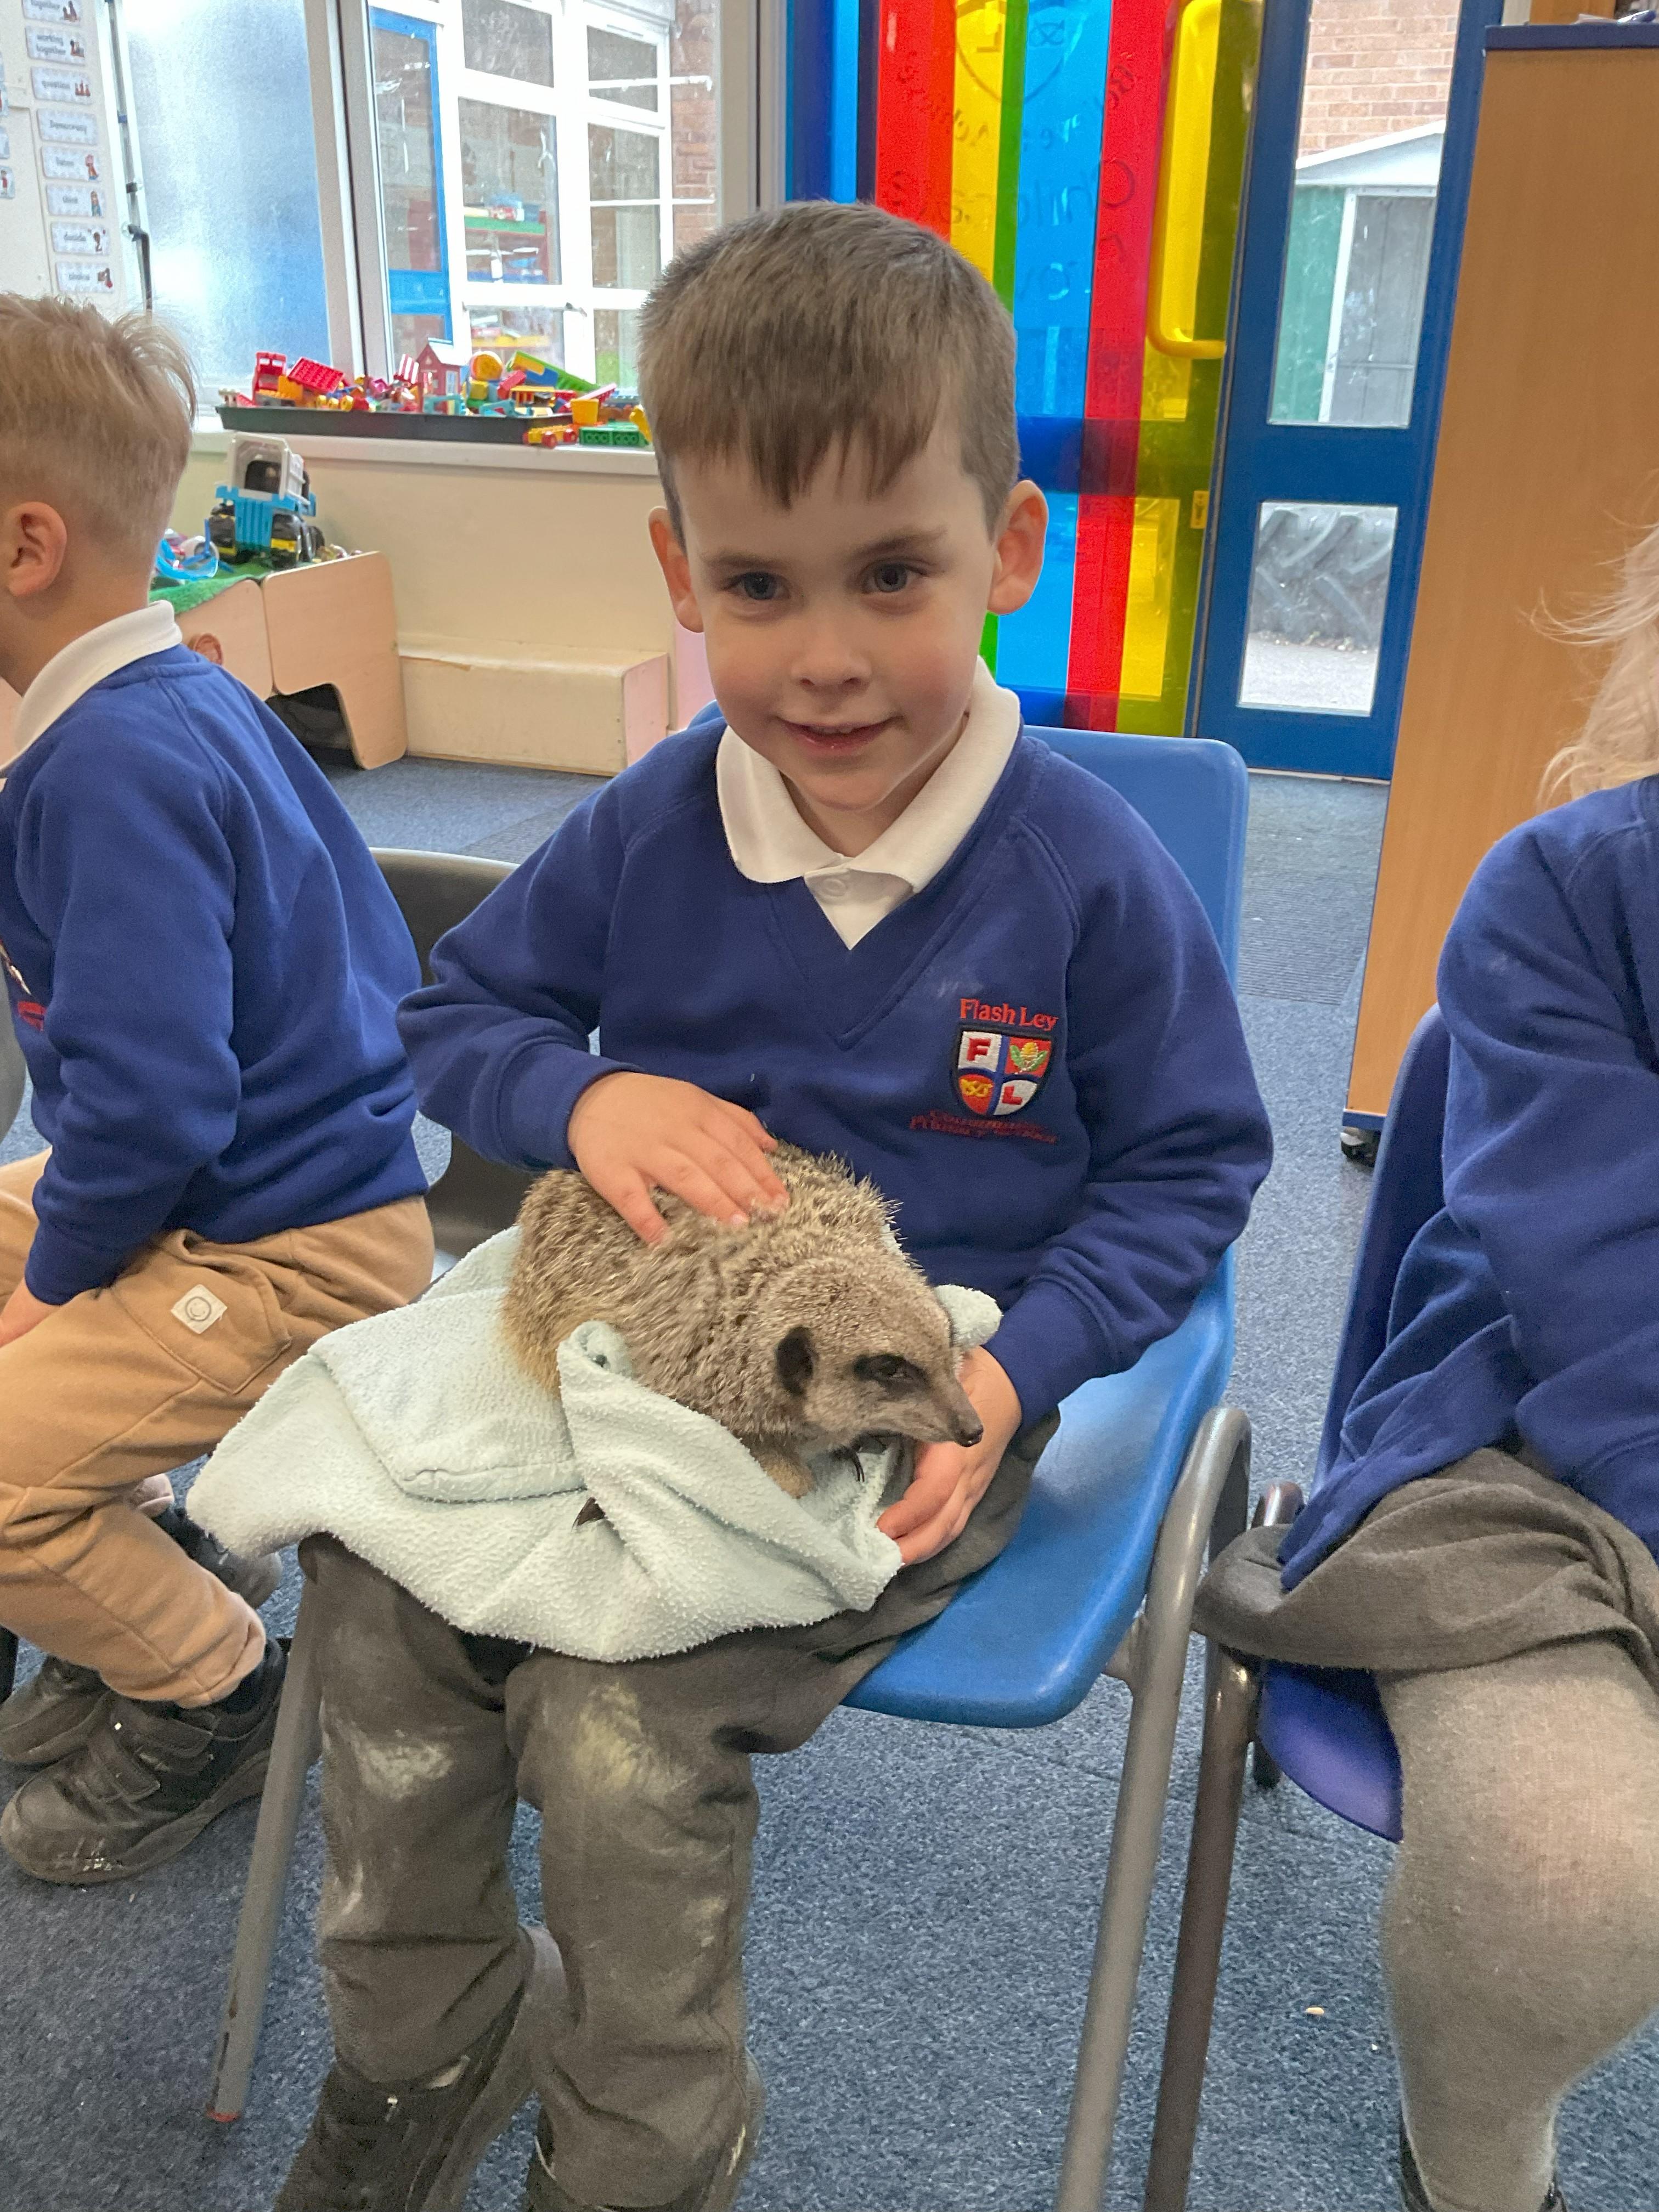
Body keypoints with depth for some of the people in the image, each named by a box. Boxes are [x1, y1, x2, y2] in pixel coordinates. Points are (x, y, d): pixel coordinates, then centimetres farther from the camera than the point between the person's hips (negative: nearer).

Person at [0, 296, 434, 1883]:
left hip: (283, 1254, -11)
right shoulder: (180, 697, 7)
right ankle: (156, 1573, 26)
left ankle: (213, 1695, 16)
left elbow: (150, 1109, -29)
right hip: (300, 1163, 11)